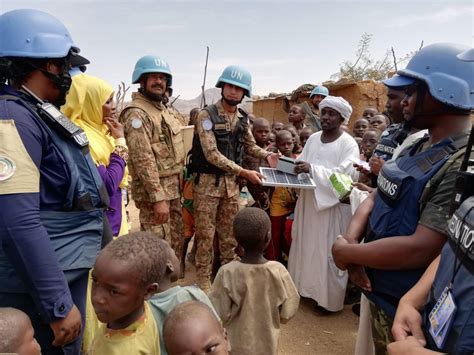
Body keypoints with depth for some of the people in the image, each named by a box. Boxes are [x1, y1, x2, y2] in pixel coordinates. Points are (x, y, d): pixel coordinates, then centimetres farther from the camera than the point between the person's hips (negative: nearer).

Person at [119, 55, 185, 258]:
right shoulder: (136, 114, -15)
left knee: (176, 245, 19)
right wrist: (158, 198, -24)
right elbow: (144, 160, -22)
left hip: (174, 189, 9)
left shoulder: (165, 109, 15)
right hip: (154, 191, -9)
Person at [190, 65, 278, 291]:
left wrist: (266, 155, -3)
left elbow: (250, 146, 20)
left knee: (230, 233, 13)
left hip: (231, 182, 5)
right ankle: (203, 280, 17)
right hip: (207, 181, -5)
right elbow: (212, 154, -19)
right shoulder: (207, 115, -12)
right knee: (206, 233, 3)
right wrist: (244, 173, -23)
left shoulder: (242, 120, 7)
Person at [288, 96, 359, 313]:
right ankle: (306, 286, 30)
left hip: (333, 204, -5)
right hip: (309, 201, 6)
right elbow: (301, 165, 11)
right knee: (306, 245, 13)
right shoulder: (313, 138, 11)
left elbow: (344, 173, -19)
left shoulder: (348, 143, -7)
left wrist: (312, 169, -26)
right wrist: (296, 169, -12)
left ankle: (329, 299, 17)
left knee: (328, 251, 2)